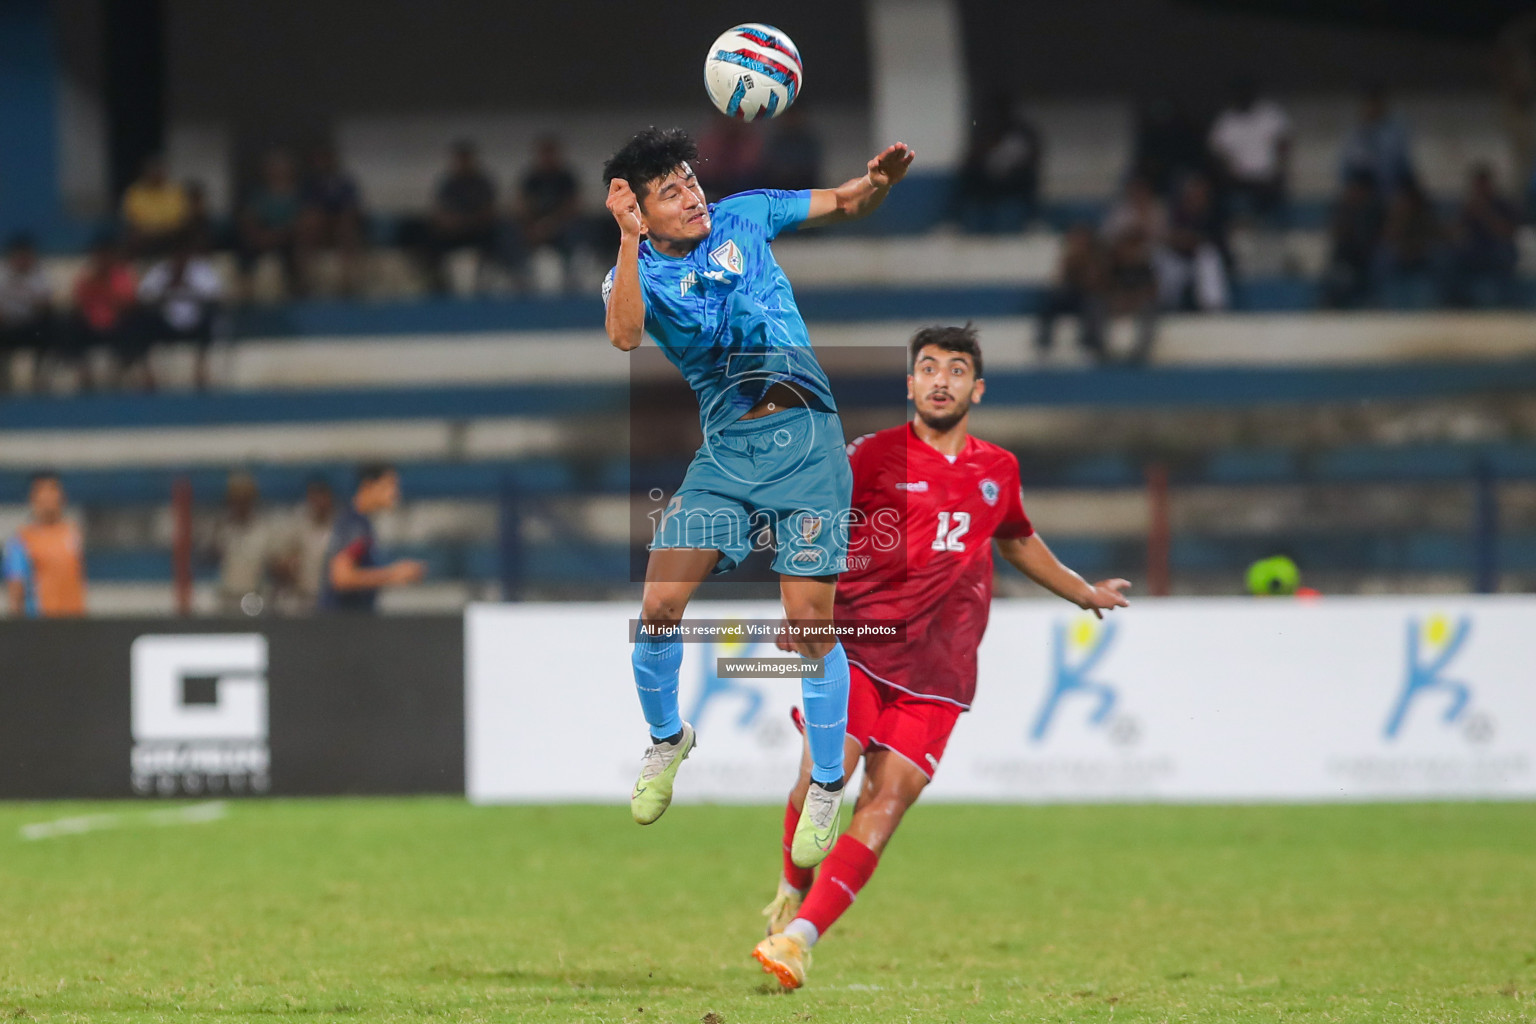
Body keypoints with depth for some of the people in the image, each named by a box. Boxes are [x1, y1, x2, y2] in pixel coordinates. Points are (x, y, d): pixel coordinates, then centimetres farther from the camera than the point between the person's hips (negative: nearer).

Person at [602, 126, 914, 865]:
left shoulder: (743, 217, 8)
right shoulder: (636, 275, 3)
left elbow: (844, 204, 17)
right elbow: (624, 335, -21)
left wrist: (879, 180, -6)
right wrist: (628, 239, -25)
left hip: (805, 438, -1)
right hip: (725, 450, 1)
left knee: (810, 617, -8)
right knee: (660, 606, -9)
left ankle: (827, 787, 6)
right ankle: (666, 737, 20)